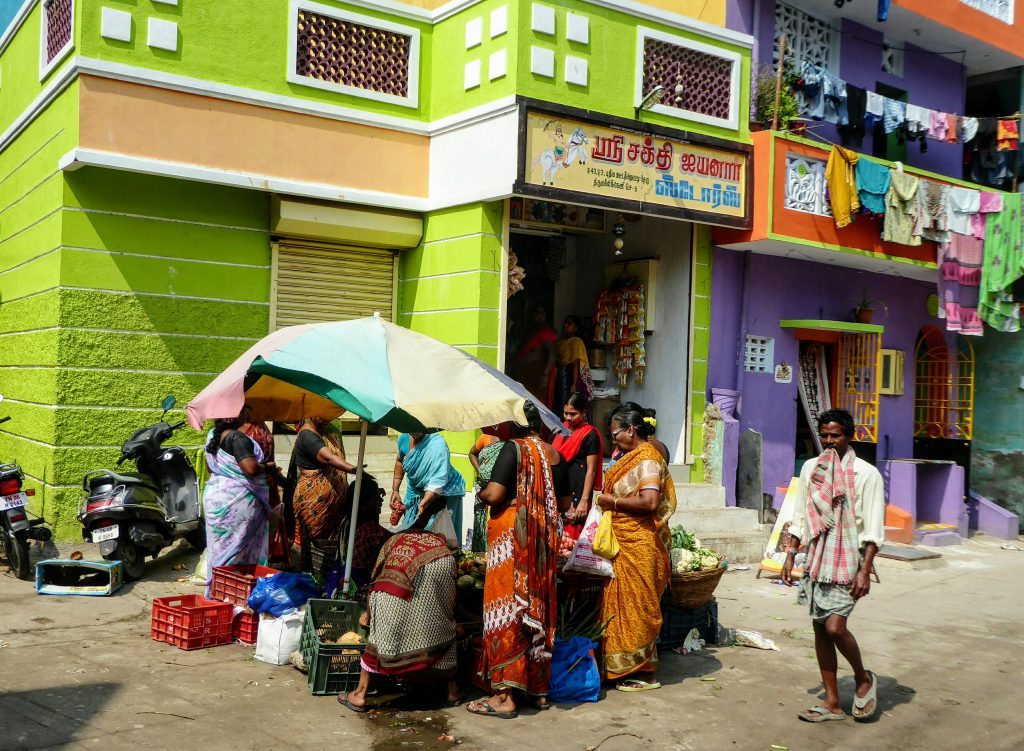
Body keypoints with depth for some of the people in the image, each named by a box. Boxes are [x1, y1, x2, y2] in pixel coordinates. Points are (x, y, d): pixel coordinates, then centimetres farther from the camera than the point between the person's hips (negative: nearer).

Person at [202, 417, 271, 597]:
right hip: (237, 499, -8)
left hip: (214, 494, 8)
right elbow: (251, 468, -27)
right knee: (236, 548, -2)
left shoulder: (212, 436, 10)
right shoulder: (238, 438, -18)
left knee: (219, 547, 14)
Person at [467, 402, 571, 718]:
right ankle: (539, 689, 21)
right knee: (538, 606, 13)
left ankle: (505, 695, -3)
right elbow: (564, 503, 15)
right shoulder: (554, 454, 10)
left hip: (511, 537, -7)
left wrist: (480, 492, 2)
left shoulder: (514, 448, -10)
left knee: (507, 606, -3)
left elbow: (493, 494, -19)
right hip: (544, 538, 7)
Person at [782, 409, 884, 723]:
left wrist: (865, 570, -15)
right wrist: (790, 556, 12)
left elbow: (873, 528, -9)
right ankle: (832, 703, 17)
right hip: (816, 558, 5)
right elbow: (800, 516, 16)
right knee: (820, 629, 7)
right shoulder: (810, 468, 10)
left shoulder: (866, 473, -5)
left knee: (835, 626, -14)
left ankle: (864, 679, 15)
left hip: (847, 559, -5)